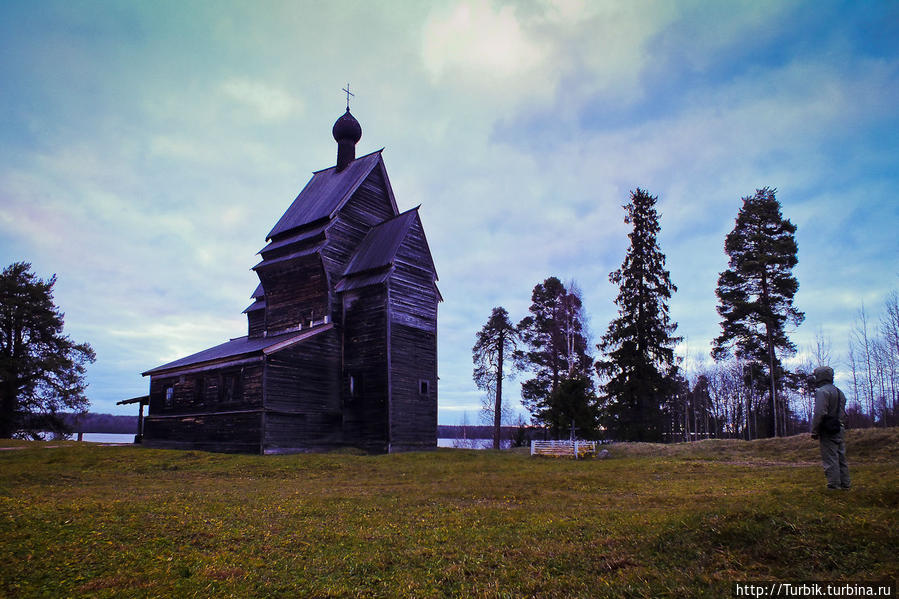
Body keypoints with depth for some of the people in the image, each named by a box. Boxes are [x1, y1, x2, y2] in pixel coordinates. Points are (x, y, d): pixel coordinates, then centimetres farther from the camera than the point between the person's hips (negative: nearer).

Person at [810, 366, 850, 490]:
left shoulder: (822, 391, -12)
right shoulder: (840, 392, 18)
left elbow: (819, 413, -20)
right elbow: (843, 414, 21)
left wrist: (814, 431, -14)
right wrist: (841, 426, 22)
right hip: (840, 429, 9)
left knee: (830, 459, -7)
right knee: (841, 457, 13)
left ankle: (834, 485, -6)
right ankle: (845, 484, 17)